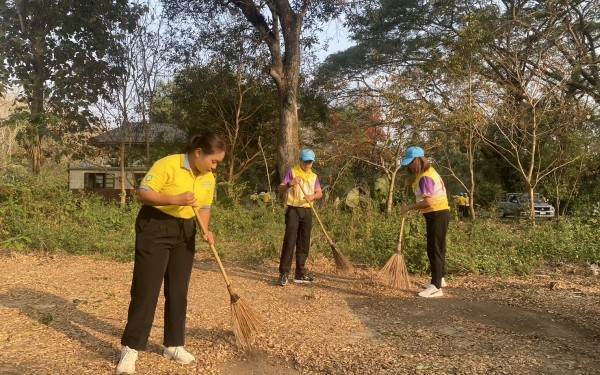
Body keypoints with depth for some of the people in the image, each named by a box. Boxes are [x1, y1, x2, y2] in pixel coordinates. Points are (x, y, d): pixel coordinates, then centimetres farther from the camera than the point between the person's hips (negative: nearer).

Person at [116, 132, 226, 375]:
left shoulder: (209, 178, 4)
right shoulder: (168, 165, -17)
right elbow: (142, 194, -19)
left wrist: (205, 231, -5)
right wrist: (176, 199, -30)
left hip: (185, 233, 6)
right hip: (155, 228, -6)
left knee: (178, 290, 8)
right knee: (146, 289, -6)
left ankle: (173, 345, 20)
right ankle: (131, 349, 5)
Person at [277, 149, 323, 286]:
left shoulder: (314, 176, 15)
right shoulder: (292, 172, 1)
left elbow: (320, 193, 5)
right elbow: (280, 189, -6)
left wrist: (313, 196, -18)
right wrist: (289, 184, -27)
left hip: (307, 211, 5)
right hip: (293, 210, -5)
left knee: (304, 243, 7)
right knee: (289, 241, -11)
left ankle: (300, 274, 15)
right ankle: (284, 273, -8)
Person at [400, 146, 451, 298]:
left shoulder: (425, 177, -21)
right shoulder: (427, 172, 12)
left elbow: (428, 201, -30)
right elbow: (422, 190, 23)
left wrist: (409, 207, -21)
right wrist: (412, 183, 5)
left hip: (437, 215, -11)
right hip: (437, 214, 11)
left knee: (434, 250, -9)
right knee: (436, 249, 21)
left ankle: (436, 287, -8)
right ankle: (439, 279, 36)